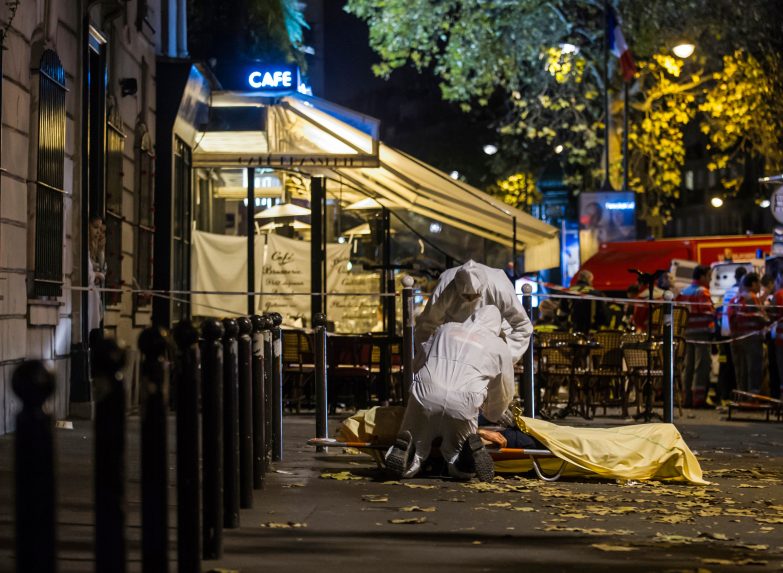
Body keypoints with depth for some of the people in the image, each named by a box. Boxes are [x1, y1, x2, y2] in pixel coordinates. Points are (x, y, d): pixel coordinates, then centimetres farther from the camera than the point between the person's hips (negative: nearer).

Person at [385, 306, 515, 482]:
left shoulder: (446, 329, 26)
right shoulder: (500, 347, 20)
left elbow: (417, 364, 30)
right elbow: (504, 394, 31)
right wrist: (490, 415, 52)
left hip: (425, 395, 1)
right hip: (463, 405, -1)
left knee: (405, 469, 16)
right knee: (461, 470, 19)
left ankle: (404, 447, -18)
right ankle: (473, 448, -13)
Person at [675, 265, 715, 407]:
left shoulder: (683, 292, 13)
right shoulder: (702, 292, -8)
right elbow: (708, 311, -16)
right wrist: (715, 315, 0)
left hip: (687, 332, 7)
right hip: (702, 331, -7)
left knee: (688, 366, 10)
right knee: (702, 365, -6)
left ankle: (687, 397, 12)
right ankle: (698, 397, -10)